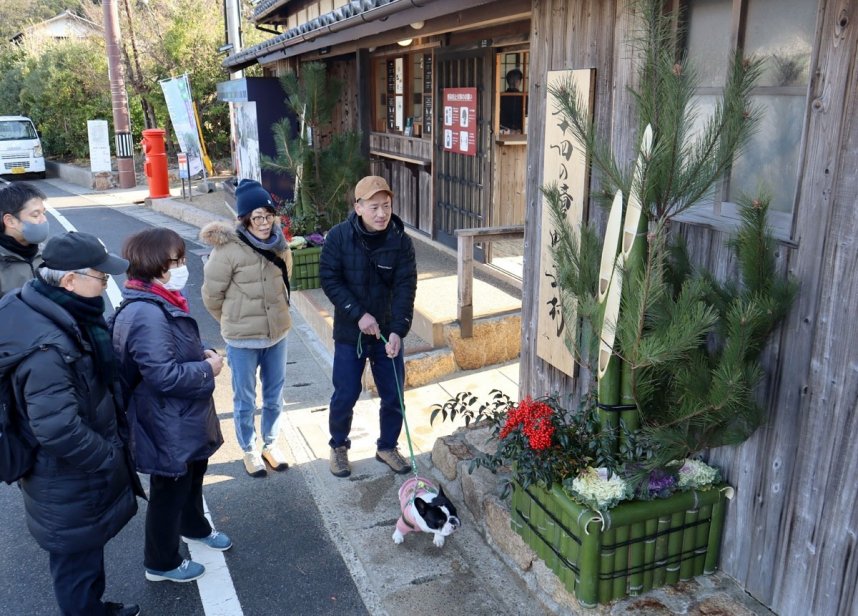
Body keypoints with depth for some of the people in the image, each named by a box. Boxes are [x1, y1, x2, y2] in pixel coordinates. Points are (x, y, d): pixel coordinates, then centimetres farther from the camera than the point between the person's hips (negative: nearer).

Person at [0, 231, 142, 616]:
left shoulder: (43, 309, -2)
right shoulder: (45, 348, -34)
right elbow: (59, 431, -34)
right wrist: (111, 457, -18)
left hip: (82, 471, 10)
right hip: (71, 485, -10)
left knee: (87, 549, 29)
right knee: (77, 561, 13)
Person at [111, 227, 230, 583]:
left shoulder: (161, 303, 3)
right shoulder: (147, 315, -31)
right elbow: (164, 375, -32)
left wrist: (203, 355, -1)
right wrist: (208, 368, -18)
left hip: (186, 419, 10)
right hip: (168, 427, -10)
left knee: (192, 478, 29)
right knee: (169, 491, 10)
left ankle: (194, 527, 54)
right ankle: (161, 564, 32)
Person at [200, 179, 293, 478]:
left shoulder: (278, 242, -3)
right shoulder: (228, 248, -20)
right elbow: (211, 293, -10)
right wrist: (234, 321, 4)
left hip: (277, 332, 5)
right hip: (242, 339, -5)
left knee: (274, 395, 18)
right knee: (245, 400, 12)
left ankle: (270, 444, 38)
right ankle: (249, 450, 33)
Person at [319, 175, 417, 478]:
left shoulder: (401, 241, -10)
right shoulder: (339, 236, -12)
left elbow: (405, 288, -14)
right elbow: (329, 279, -11)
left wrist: (397, 331, -25)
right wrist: (359, 315, -19)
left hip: (388, 332, 2)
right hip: (350, 332, -1)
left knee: (393, 396, 9)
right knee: (345, 396, 7)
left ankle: (387, 447, 32)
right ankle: (339, 447, 31)